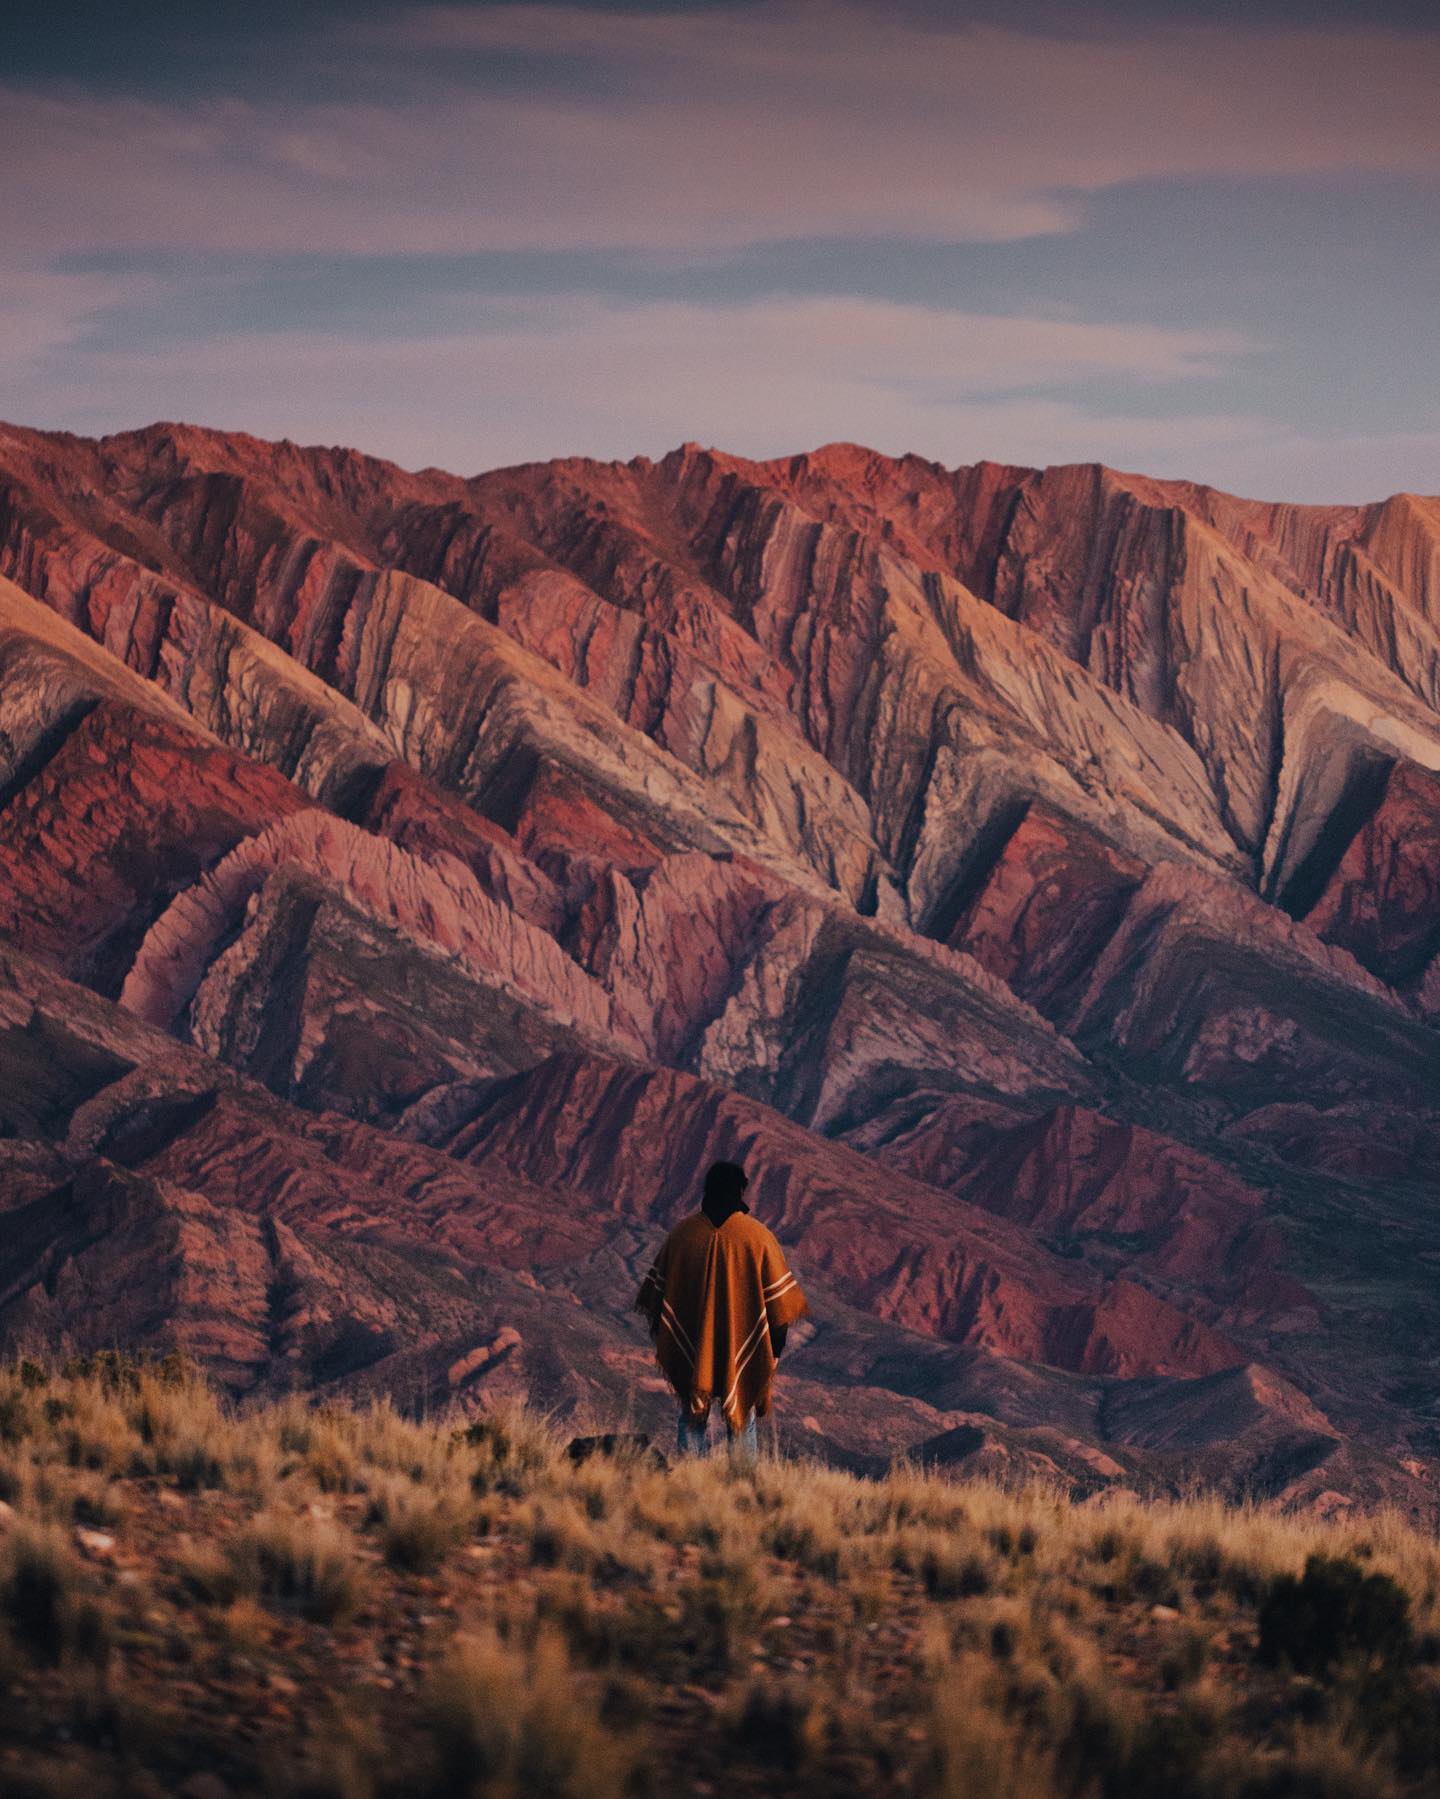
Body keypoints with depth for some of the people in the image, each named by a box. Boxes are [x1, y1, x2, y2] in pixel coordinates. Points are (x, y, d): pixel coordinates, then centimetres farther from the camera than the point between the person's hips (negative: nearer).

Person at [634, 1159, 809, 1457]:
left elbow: (657, 1285, 5)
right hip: (741, 1345, -2)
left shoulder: (682, 1232, -2)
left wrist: (660, 1333, 17)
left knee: (692, 1417, 11)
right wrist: (777, 1342, 6)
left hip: (690, 1345, 2)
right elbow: (778, 1293, -6)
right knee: (741, 1420, 9)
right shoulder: (757, 1235, -9)